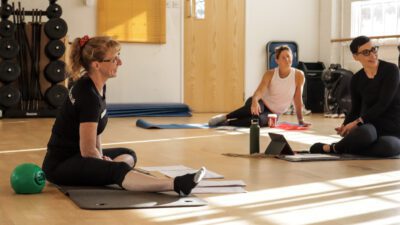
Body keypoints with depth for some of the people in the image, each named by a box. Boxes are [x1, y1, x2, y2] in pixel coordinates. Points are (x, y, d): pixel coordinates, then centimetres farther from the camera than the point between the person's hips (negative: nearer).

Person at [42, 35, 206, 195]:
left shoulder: (96, 86, 4)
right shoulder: (88, 96, -24)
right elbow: (88, 150, -22)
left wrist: (101, 156, 5)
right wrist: (104, 162, -4)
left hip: (75, 155, 11)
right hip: (60, 165, -11)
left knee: (128, 154, 20)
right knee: (117, 170, -33)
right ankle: (176, 185, -51)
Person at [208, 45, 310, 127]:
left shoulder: (298, 75, -12)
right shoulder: (270, 74, -11)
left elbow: (298, 99, -9)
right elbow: (260, 90, -27)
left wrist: (301, 120, -8)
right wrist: (255, 101, -50)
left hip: (273, 113, 0)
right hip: (263, 103, 0)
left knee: (259, 120, -36)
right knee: (254, 109, -39)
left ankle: (227, 123, -22)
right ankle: (224, 117, -23)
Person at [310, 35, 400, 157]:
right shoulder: (356, 80, 4)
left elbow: (383, 103, -16)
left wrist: (358, 122, -22)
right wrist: (345, 126, -11)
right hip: (370, 125, 1)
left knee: (387, 147, -39)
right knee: (364, 133, -40)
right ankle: (337, 147, -9)